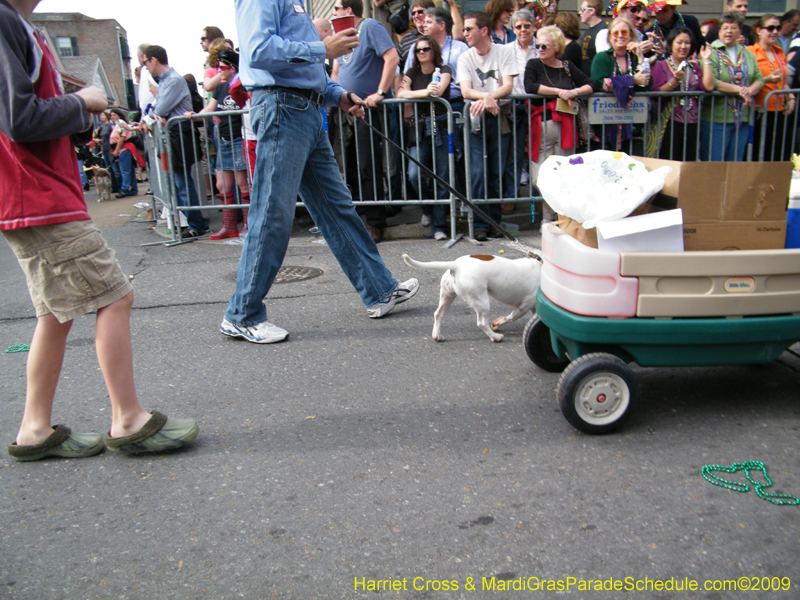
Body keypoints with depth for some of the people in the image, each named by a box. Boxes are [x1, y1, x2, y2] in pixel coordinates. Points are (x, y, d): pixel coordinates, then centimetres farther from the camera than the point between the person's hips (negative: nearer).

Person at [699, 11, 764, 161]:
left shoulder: (748, 55, 14)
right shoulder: (711, 53, -6)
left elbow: (759, 79, 9)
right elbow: (710, 84, -17)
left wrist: (750, 90, -13)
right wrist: (738, 89, -17)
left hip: (742, 119, 6)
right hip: (716, 119, -6)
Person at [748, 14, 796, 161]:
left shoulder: (779, 52, 17)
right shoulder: (750, 52, -5)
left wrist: (791, 97, 10)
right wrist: (767, 80, -21)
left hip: (780, 113, 7)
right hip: (759, 114, -7)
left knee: (783, 158, 5)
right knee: (759, 158, -3)